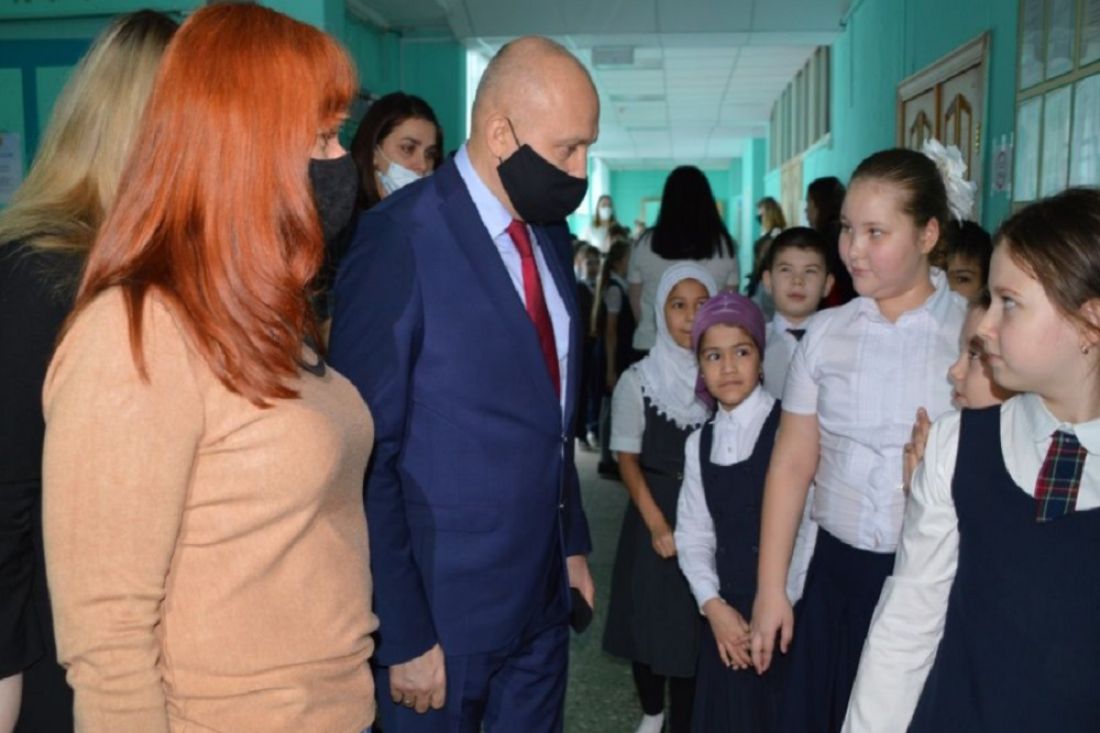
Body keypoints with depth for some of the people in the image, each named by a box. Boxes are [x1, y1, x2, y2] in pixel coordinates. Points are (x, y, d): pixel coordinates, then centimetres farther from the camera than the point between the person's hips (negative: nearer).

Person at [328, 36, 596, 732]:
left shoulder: (551, 235, 5)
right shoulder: (398, 239, -18)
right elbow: (366, 456, -17)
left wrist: (574, 541, 14)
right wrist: (403, 635, -16)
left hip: (543, 597, 7)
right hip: (441, 605, -6)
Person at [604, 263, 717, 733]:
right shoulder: (638, 380, -4)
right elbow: (628, 459, -3)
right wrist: (657, 524, -12)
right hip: (656, 512, 0)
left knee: (696, 627, 3)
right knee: (650, 619, 12)